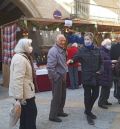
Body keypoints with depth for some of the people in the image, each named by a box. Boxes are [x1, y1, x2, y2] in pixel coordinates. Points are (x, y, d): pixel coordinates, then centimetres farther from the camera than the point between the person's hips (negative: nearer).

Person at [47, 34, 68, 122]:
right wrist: (56, 77, -20)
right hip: (57, 78, -9)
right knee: (56, 97, 0)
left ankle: (59, 111, 35)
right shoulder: (53, 51, -19)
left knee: (63, 96, 18)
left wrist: (64, 75, 13)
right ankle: (52, 116, 13)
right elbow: (50, 67, -25)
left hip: (62, 77, 9)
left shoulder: (62, 50, 11)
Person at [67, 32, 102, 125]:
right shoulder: (82, 50, -5)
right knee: (87, 95, 3)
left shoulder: (97, 50, 5)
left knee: (95, 94, 14)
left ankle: (88, 110, 35)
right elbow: (76, 58, -17)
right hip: (86, 76, -5)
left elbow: (100, 62, 14)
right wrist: (72, 60, -38)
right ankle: (88, 114, 20)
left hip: (95, 76, 5)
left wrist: (100, 70, 1)